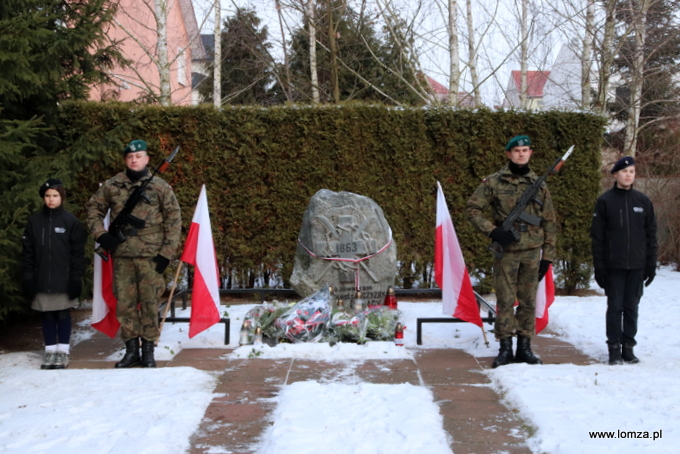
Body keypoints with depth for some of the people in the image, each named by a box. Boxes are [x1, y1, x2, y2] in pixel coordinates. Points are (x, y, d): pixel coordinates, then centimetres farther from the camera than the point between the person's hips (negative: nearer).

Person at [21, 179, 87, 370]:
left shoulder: (71, 221, -1)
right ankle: (50, 350, 16)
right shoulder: (34, 221, 6)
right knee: (47, 315, 8)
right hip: (42, 279, 3)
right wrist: (27, 276, 1)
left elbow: (78, 252, -2)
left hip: (64, 280, -2)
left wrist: (76, 277, -7)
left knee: (63, 314, 3)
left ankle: (63, 351, 11)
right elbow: (28, 251, 7)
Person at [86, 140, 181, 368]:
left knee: (150, 304, 1)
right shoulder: (111, 186, 7)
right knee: (125, 303, 6)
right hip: (122, 256, 2)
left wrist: (167, 253, -4)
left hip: (151, 256, -2)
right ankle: (131, 350, 16)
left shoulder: (160, 187, 2)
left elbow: (173, 220, 2)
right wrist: (100, 234, 2)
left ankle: (148, 351, 11)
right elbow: (94, 208, 18)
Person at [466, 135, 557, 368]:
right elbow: (472, 208, 0)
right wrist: (493, 230, -13)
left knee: (529, 301, 8)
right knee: (505, 301, -1)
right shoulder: (494, 182, 0)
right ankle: (505, 348, 8)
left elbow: (549, 223, 12)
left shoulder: (539, 185, 9)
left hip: (532, 252, 3)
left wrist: (548, 256, 7)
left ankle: (524, 347, 18)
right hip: (506, 251, -3)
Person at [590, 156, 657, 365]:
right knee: (615, 307, 1)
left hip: (637, 265, 2)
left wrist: (651, 264, 4)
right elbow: (597, 236, -2)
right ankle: (614, 348, 6)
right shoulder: (605, 201, 0)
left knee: (632, 307, 7)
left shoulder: (642, 201, 7)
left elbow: (651, 234, 10)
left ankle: (628, 346, 15)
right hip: (613, 266, -2)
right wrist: (599, 266, -7)